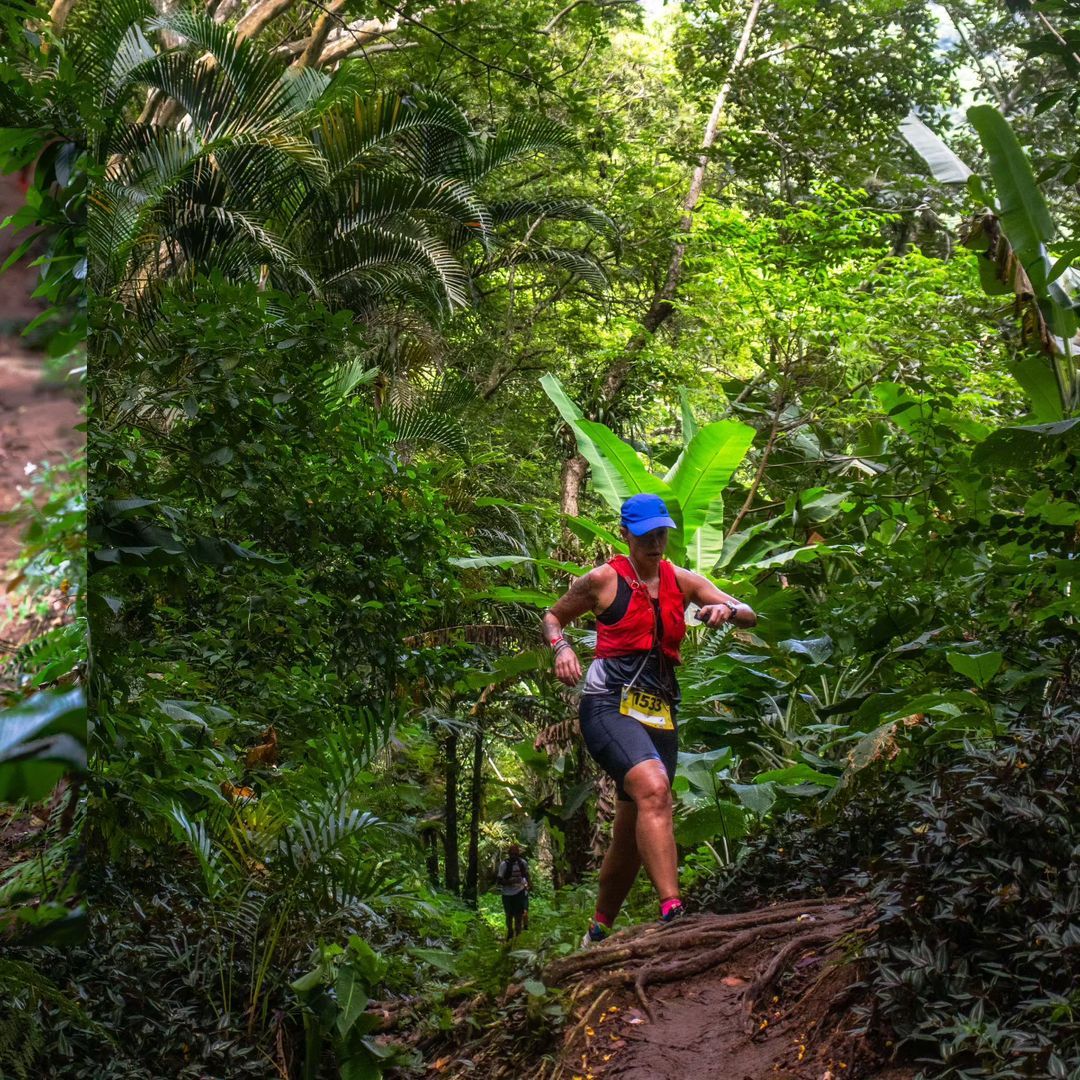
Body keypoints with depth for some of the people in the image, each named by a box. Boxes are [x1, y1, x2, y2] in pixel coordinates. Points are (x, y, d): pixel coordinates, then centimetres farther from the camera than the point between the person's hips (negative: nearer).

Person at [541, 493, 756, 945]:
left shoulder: (682, 581, 12)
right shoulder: (604, 580, 2)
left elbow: (750, 616, 9)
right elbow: (552, 616, 14)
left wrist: (727, 610, -14)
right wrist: (562, 648, -7)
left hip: (659, 715, 5)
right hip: (609, 704, -5)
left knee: (631, 838, 9)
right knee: (654, 789, -33)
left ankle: (598, 934, 28)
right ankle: (672, 913, -39)